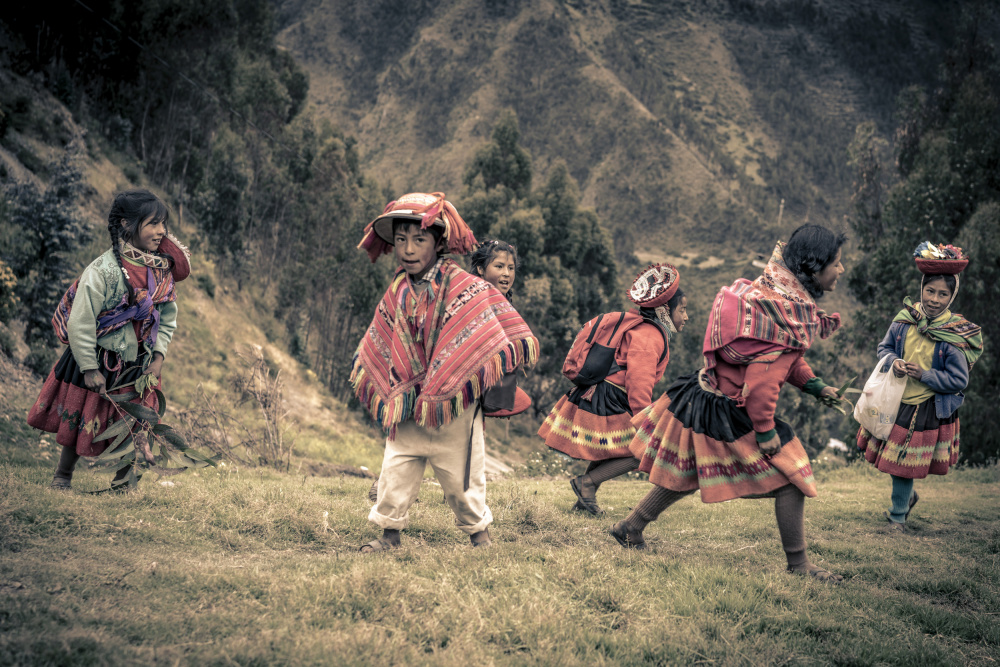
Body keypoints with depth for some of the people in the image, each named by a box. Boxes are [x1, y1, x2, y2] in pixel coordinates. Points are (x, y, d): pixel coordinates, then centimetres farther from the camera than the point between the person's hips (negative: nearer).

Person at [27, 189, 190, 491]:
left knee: (135, 426, 8)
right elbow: (80, 322, -21)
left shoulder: (163, 269, -5)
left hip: (138, 363, 5)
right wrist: (90, 369, -17)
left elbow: (168, 317, 7)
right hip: (98, 361, -5)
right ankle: (62, 478, 30)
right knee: (81, 421, 9)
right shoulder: (103, 271, -24)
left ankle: (123, 483, 28)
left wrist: (158, 356, -4)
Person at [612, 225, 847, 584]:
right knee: (790, 478, 0)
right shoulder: (788, 313, -25)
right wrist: (765, 430, -18)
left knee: (687, 472, 22)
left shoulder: (772, 289, 6)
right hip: (729, 414, -10)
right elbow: (760, 379, -27)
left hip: (708, 393, 10)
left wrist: (811, 383, 12)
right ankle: (798, 564, 9)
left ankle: (630, 527, 31)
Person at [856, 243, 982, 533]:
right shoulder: (905, 318, -6)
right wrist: (893, 362, -13)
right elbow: (885, 347, 9)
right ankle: (907, 496, 44)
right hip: (894, 401, 4)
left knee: (903, 465, 5)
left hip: (928, 411, -4)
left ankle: (897, 516, 27)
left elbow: (958, 380, -13)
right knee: (889, 454, 15)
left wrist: (923, 374, -22)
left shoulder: (956, 335, -16)